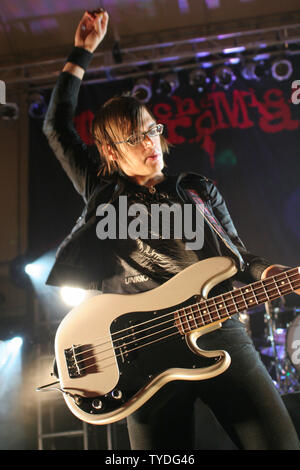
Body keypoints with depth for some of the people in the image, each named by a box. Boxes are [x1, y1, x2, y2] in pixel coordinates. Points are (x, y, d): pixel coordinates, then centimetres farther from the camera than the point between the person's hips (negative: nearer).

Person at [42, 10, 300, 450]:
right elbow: (56, 126, 23)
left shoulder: (198, 189, 19)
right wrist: (82, 52, 25)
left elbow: (238, 257, 18)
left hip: (218, 332, 1)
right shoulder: (102, 194, 17)